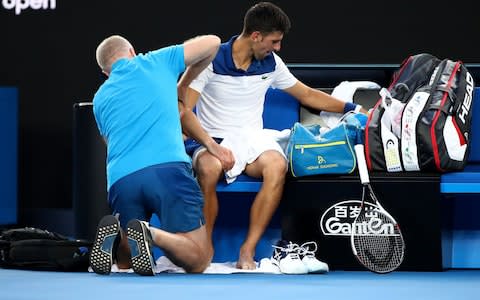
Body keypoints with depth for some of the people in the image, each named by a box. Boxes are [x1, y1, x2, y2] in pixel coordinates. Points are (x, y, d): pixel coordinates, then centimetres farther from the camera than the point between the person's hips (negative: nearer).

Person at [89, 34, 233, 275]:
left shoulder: (100, 98, 27)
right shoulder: (155, 62, 18)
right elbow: (212, 42, 26)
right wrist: (183, 84, 39)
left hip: (120, 180, 3)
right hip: (168, 169, -3)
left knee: (124, 262, 22)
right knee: (198, 260, 1)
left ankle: (114, 235, -12)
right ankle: (151, 235, -28)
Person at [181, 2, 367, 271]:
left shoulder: (270, 63, 9)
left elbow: (308, 95, 23)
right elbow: (183, 112, -12)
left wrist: (352, 108, 20)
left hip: (253, 138, 4)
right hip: (212, 140, -4)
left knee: (277, 166, -33)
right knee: (209, 170, -40)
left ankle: (248, 253, -30)